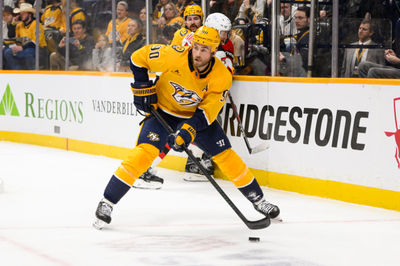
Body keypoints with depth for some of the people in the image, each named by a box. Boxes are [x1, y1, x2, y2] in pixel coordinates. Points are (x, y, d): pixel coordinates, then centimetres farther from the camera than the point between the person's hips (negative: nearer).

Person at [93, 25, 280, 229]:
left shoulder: (222, 76, -22)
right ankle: (107, 202, -16)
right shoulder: (174, 56, -27)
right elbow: (139, 57, -14)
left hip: (197, 115, 2)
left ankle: (257, 198, 18)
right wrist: (143, 88, -13)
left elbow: (207, 112, -21)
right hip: (162, 111, -2)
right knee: (145, 150, -21)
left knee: (225, 155, -1)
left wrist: (187, 132, -34)